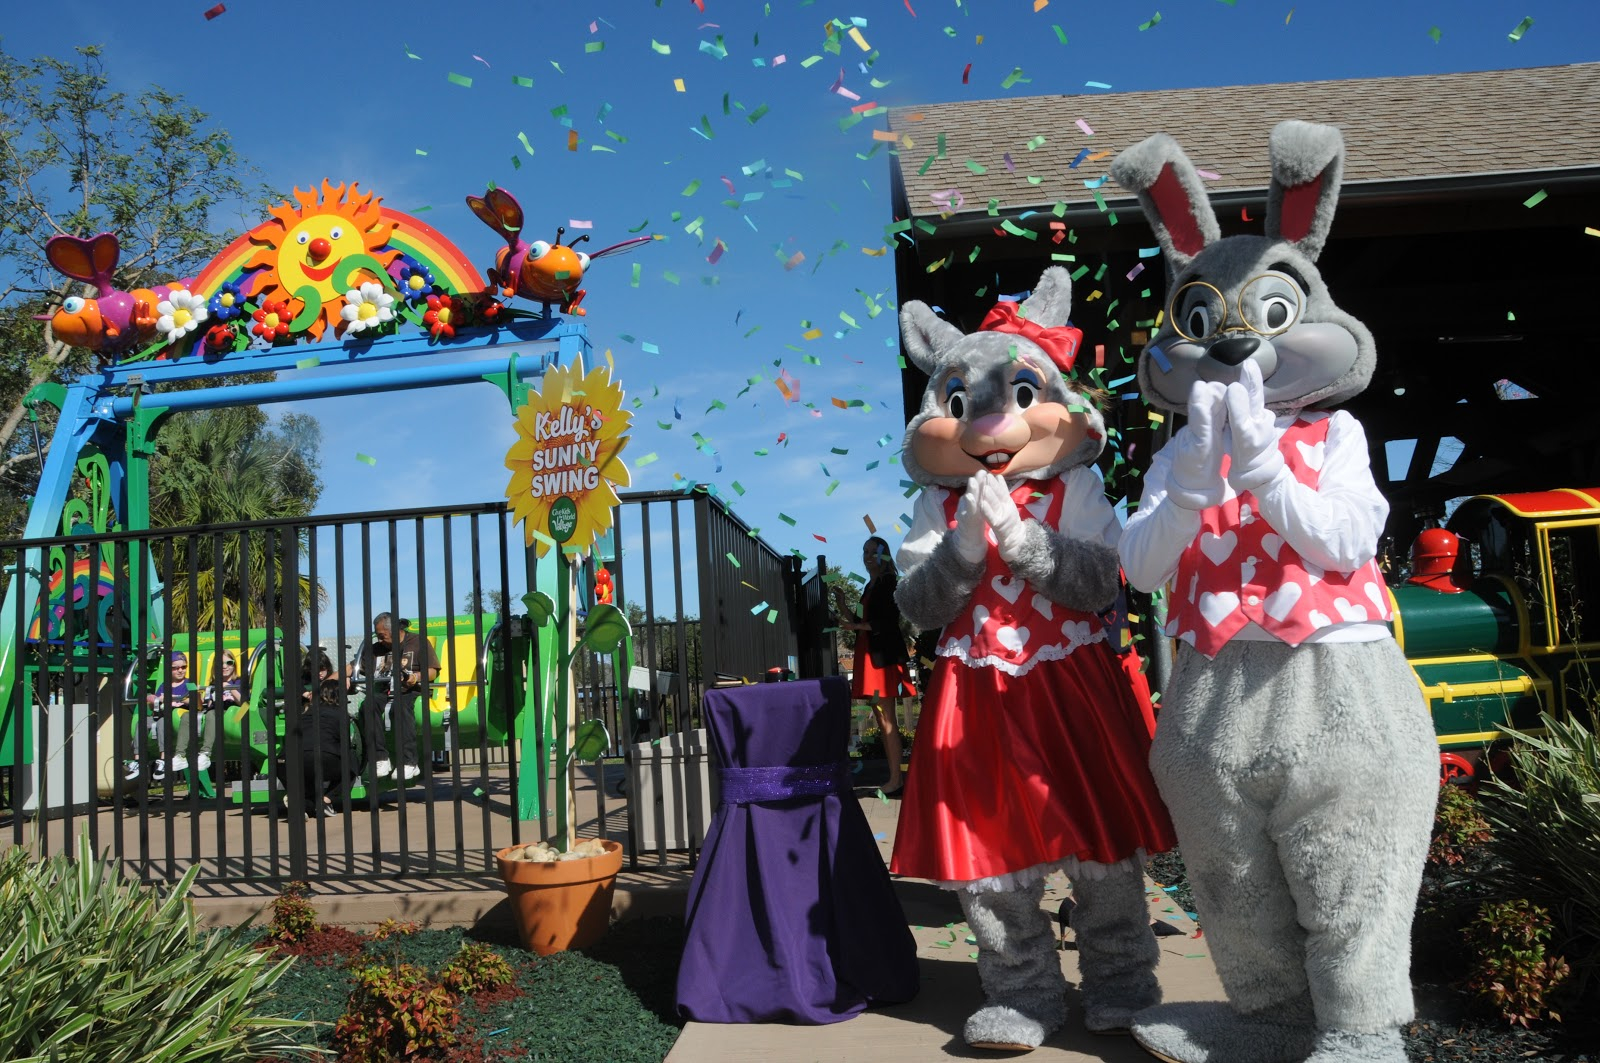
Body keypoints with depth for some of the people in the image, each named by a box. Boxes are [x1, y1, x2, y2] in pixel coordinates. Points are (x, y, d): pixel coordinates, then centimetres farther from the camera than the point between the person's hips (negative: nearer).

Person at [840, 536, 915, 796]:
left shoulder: (889, 582, -5)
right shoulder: (869, 586, 20)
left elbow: (889, 621, -13)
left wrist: (857, 626, -15)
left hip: (885, 655, -9)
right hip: (869, 653, 9)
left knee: (888, 719, -10)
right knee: (881, 719, 9)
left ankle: (896, 779, -10)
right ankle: (895, 773, 14)